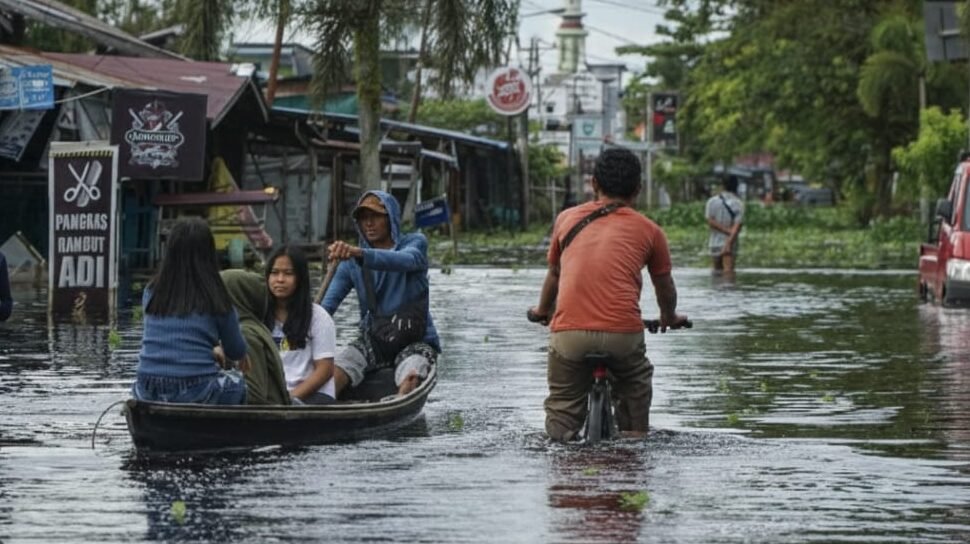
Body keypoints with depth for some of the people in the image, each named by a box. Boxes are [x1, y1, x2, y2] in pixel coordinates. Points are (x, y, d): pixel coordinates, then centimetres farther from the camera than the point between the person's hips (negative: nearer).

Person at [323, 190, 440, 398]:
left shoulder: (415, 242, -2)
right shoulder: (351, 262, 6)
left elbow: (406, 260, -28)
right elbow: (326, 306, -5)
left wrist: (358, 253, -46)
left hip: (415, 340, -2)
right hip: (373, 340, 2)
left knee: (410, 378, -34)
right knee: (333, 373, -26)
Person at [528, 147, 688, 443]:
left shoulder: (567, 218, 16)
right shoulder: (649, 230, 12)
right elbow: (665, 286, 25)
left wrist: (542, 311, 49)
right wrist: (669, 317, 47)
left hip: (568, 332, 0)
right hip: (623, 331, 0)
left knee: (562, 408, 15)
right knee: (636, 386, 29)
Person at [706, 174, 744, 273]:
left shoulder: (712, 201, 0)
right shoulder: (739, 204, -4)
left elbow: (711, 222, -8)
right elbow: (737, 226, -14)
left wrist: (727, 231, -7)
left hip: (715, 243, 2)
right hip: (730, 244, -2)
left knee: (717, 270, 15)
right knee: (728, 272, -10)